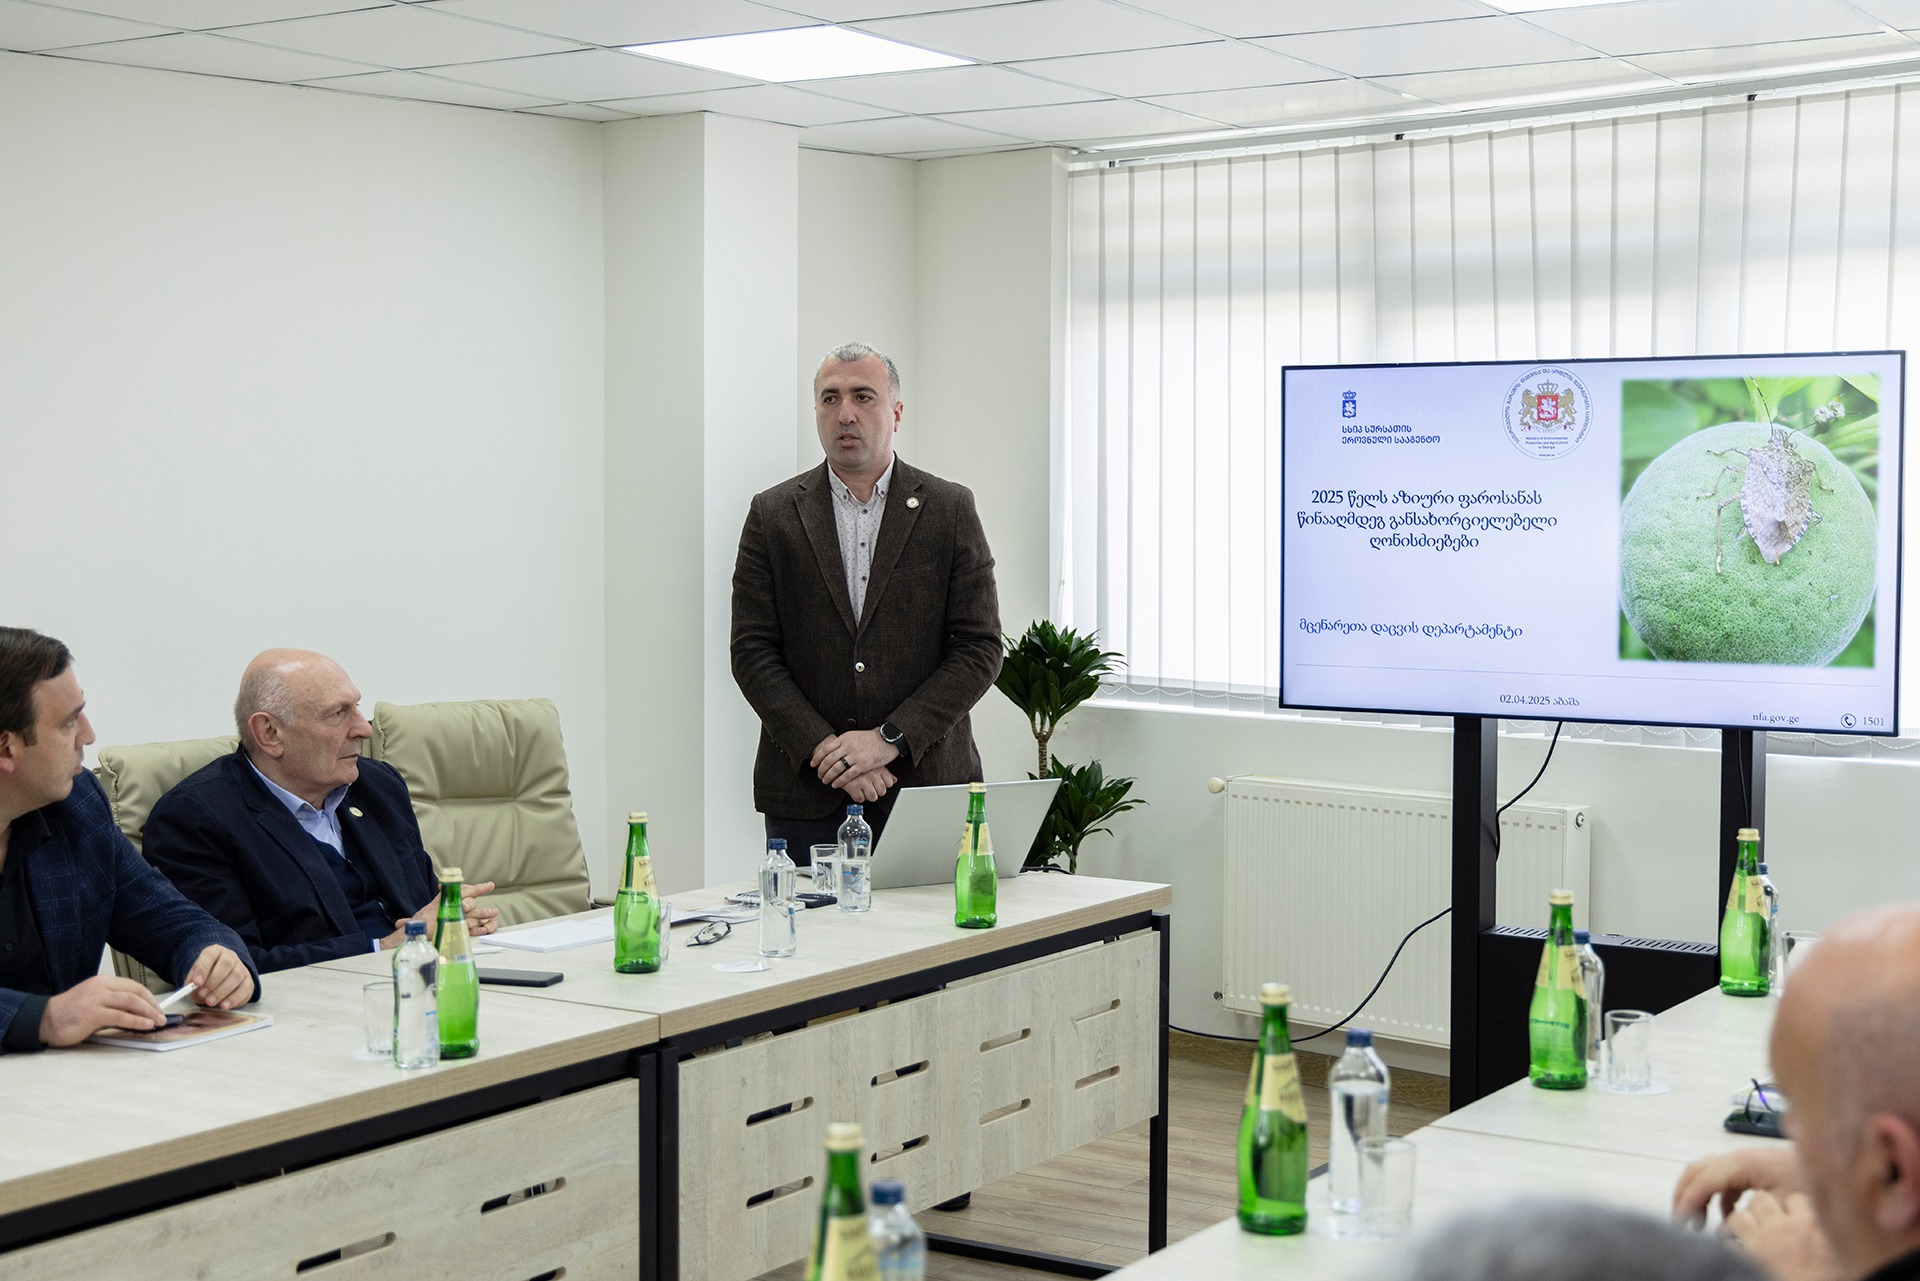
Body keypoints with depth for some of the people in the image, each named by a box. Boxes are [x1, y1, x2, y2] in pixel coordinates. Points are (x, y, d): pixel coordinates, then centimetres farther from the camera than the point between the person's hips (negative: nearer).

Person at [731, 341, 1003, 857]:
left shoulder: (951, 510, 5)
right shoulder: (773, 515, 7)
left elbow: (980, 648, -1)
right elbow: (752, 652, 2)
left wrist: (889, 739, -11)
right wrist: (822, 749, -12)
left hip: (927, 787, 0)